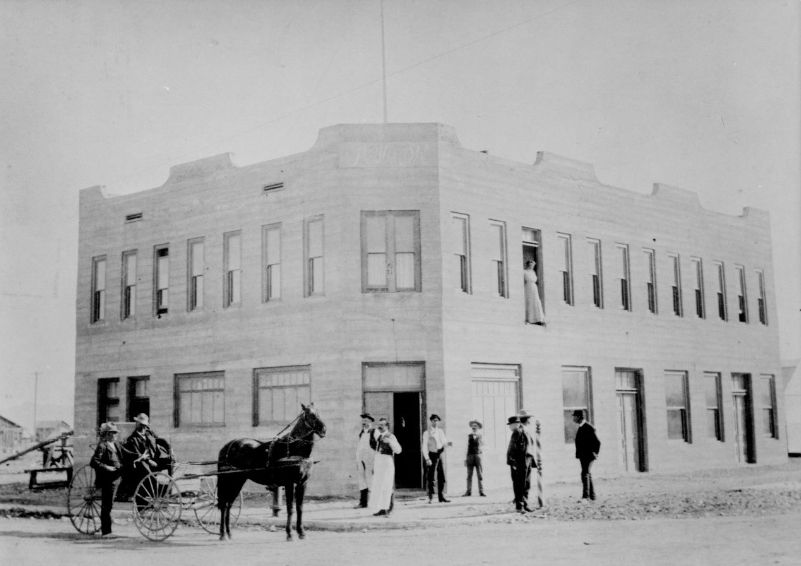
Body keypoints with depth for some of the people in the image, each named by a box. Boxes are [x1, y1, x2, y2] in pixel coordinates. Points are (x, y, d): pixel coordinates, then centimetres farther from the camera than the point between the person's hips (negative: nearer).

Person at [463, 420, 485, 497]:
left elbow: (482, 444, -13)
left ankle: (481, 491, 0)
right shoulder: (469, 436, 12)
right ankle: (469, 491, 4)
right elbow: (468, 446, 14)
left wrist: (478, 436, -23)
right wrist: (466, 458, 13)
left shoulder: (480, 436, 4)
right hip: (470, 455, 2)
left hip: (478, 455, -2)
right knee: (469, 475, 1)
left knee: (480, 475, -3)